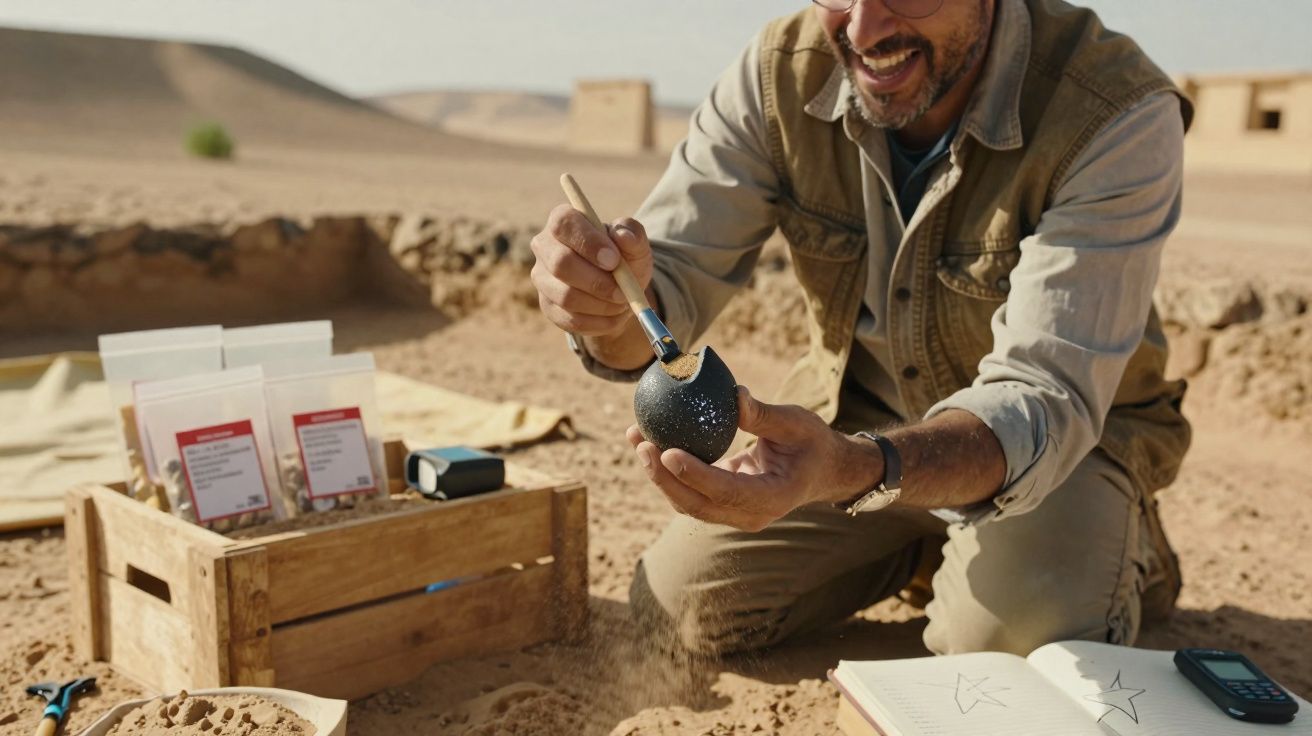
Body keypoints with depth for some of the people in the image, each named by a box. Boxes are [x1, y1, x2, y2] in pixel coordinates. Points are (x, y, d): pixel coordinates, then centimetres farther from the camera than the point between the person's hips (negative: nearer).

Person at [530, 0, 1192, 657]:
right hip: (857, 415, 4)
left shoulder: (1119, 118, -28)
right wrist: (611, 306, -41)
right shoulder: (780, 74, -16)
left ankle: (1119, 549, 7)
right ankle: (931, 544, 19)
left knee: (1013, 636, -31)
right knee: (680, 604, -5)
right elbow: (671, 280, -15)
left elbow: (1045, 401, -33)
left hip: (1072, 426, -3)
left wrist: (852, 470, -53)